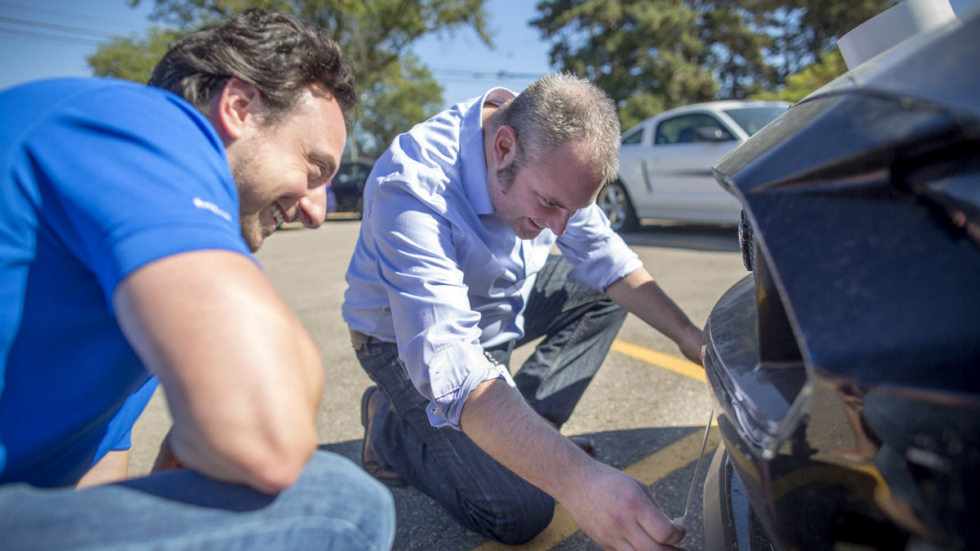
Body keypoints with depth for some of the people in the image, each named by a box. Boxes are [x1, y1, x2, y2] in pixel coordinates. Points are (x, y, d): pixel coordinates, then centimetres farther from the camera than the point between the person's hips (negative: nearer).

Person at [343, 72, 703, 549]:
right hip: (409, 340, -7)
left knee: (606, 290, 0)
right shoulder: (413, 187, -37)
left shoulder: (548, 156, -15)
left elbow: (603, 255, -5)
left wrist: (685, 333, -13)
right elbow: (448, 364, -46)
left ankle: (527, 426, 2)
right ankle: (391, 430, 8)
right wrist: (576, 480, -55)